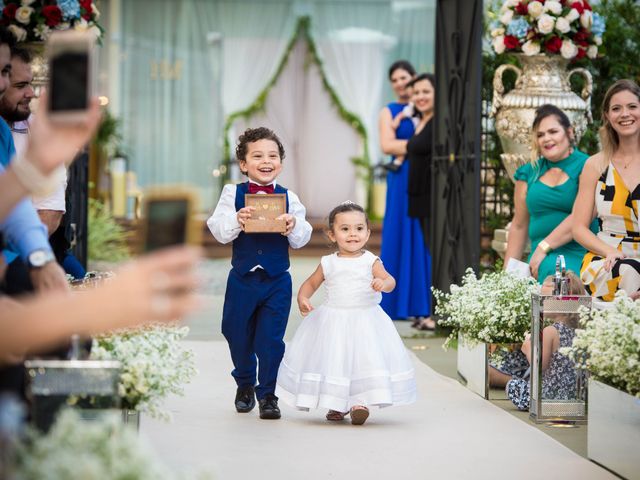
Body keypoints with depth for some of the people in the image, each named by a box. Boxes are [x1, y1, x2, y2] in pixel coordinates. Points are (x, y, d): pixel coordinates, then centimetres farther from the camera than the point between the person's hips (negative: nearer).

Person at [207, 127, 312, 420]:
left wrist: (294, 225, -24)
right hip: (242, 278, 1)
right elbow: (219, 231, -10)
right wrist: (237, 220, -29)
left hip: (277, 280, -1)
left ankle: (267, 394, 10)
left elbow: (301, 239, -3)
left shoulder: (288, 197, 0)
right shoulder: (233, 194, -1)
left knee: (271, 339, -2)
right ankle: (244, 384, 37)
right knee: (238, 336, 14)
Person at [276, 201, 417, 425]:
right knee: (332, 361, 4)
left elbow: (389, 280, -13)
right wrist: (302, 298, -6)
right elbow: (311, 283, 14)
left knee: (365, 358, -13)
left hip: (365, 319, -2)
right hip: (333, 321, 2)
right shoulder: (328, 264, 3)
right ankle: (337, 405, 19)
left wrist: (383, 283, -37)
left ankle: (359, 402, -8)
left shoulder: (370, 261, -3)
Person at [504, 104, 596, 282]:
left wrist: (544, 247, -14)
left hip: (578, 255, -3)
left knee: (550, 269, -36)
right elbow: (519, 226, 22)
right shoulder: (529, 172, 18)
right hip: (540, 258, 3)